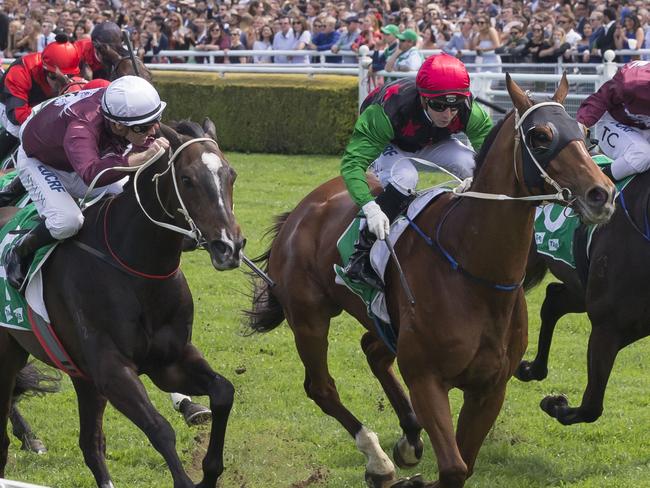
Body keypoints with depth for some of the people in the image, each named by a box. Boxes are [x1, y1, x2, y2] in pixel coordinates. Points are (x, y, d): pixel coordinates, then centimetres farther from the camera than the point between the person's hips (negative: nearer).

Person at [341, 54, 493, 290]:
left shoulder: (470, 111, -31)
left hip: (432, 145, 4)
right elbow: (352, 162, -44)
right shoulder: (389, 111, -42)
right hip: (389, 147, -4)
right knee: (404, 177, -37)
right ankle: (361, 257, -26)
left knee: (471, 165, -26)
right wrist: (370, 208, -58)